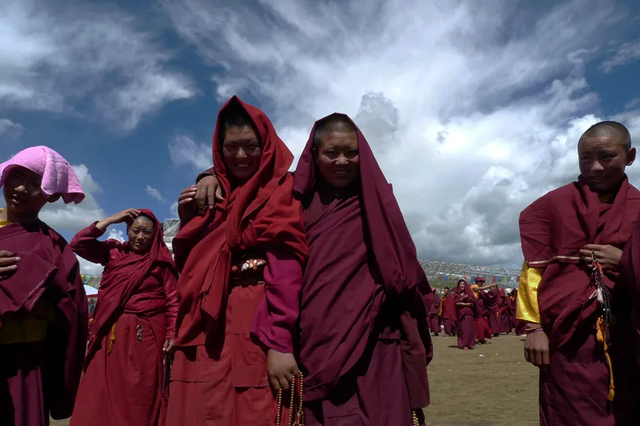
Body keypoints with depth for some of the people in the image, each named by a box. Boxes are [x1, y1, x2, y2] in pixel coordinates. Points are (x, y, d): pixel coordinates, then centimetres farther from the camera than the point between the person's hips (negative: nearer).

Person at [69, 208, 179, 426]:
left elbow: (173, 299, -3)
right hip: (110, 334, 3)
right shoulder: (113, 251, 9)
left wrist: (172, 333, -11)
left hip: (145, 335, -3)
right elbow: (78, 244, 1)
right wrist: (111, 220, -2)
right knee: (102, 395, 7)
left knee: (140, 398, 4)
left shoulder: (161, 261, -1)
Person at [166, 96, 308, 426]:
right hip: (204, 332, 5)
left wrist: (279, 342, -22)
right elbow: (188, 267, 16)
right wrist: (188, 220, 2)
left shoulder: (282, 192, 0)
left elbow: (286, 267, -14)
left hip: (257, 331, -5)